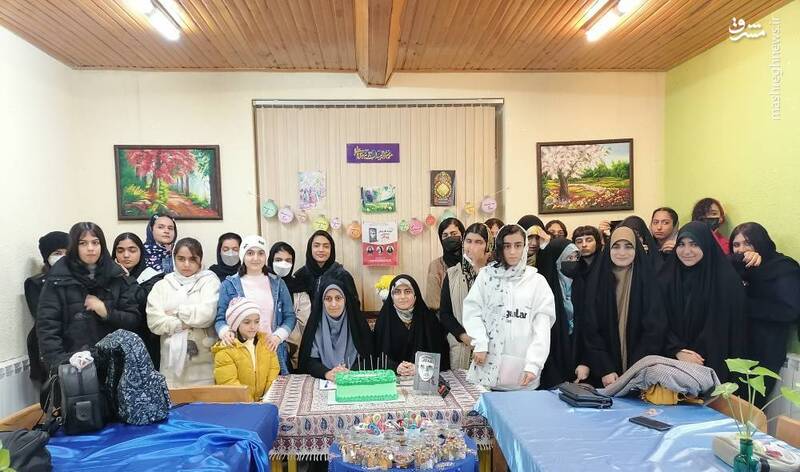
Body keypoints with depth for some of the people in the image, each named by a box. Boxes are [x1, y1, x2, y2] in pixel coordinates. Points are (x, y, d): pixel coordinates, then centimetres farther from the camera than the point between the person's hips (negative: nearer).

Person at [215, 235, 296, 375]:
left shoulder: (277, 283, 10)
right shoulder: (229, 284, 5)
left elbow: (289, 316, 8)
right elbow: (220, 318, 5)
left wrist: (278, 336, -10)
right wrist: (225, 331, -17)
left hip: (273, 350, 2)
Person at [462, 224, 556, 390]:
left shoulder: (537, 280, 4)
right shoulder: (486, 275, 5)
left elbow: (542, 326, -2)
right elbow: (472, 311, 0)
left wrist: (533, 364, -11)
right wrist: (481, 344, -13)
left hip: (522, 366, 0)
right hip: (488, 363, 0)